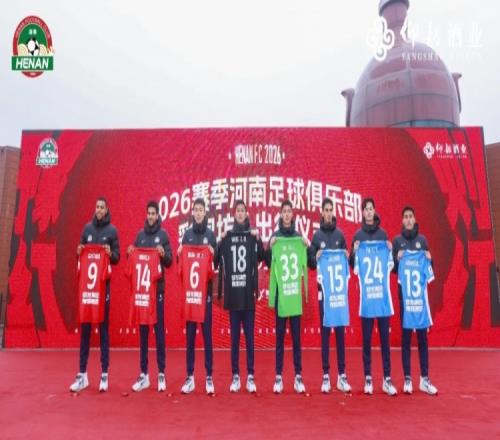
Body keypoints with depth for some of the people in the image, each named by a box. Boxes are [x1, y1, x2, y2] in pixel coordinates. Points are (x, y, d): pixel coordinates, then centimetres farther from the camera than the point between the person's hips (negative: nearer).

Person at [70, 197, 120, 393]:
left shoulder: (112, 230, 1)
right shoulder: (87, 228, 9)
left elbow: (117, 257, 0)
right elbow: (81, 253, 14)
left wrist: (111, 253, -20)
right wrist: (79, 252, -8)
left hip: (104, 282, -3)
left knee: (103, 327, 3)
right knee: (85, 327, 5)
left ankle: (104, 373, 10)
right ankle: (82, 373, 14)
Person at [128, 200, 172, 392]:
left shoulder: (163, 234, 0)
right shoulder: (140, 235, 11)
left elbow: (169, 262, -3)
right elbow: (134, 260, 14)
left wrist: (164, 254, -22)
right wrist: (130, 253, -5)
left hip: (157, 287, -3)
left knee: (159, 329, 1)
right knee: (143, 330, 8)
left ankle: (161, 373, 10)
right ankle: (144, 374, 16)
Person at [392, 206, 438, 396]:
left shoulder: (422, 239, 7)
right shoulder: (397, 240, 1)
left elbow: (429, 268, 11)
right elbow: (393, 269, 1)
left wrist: (429, 259, -9)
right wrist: (398, 259, -19)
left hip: (421, 290, 2)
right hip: (404, 291, -2)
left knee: (422, 335, 6)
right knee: (406, 336, 3)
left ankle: (424, 379, 15)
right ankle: (407, 379, 11)